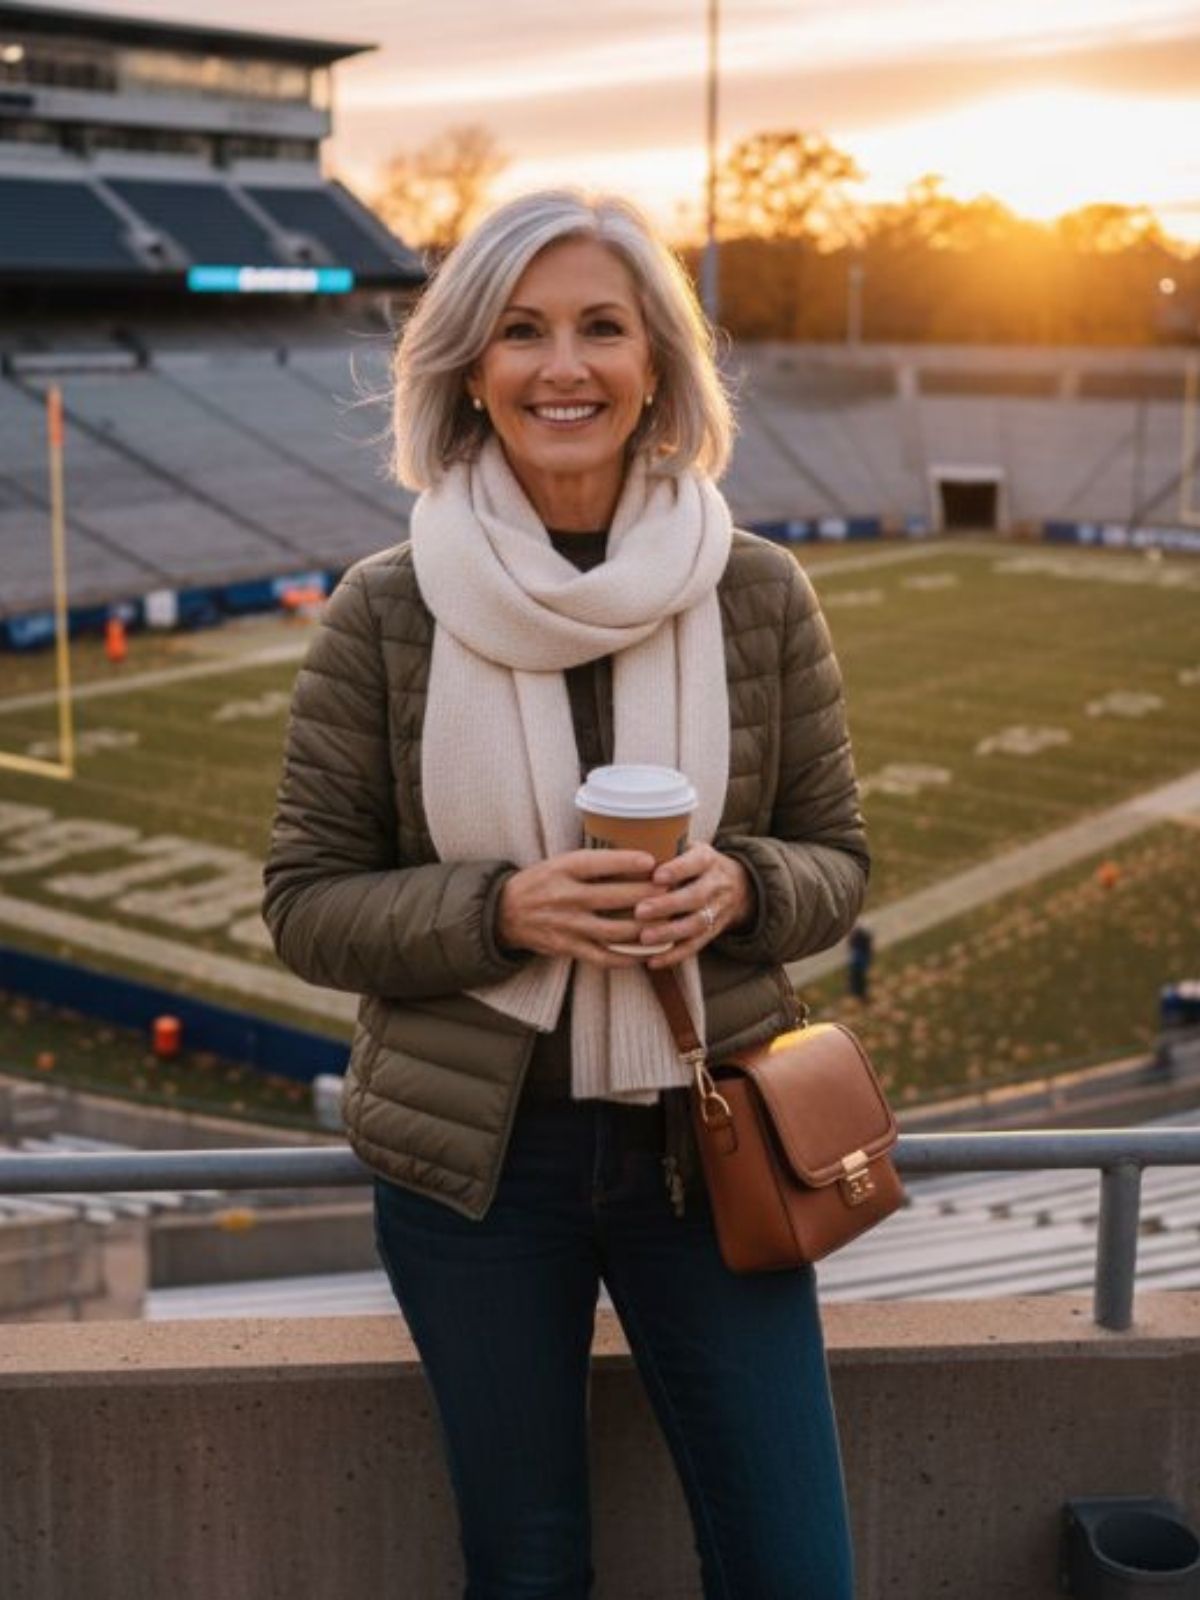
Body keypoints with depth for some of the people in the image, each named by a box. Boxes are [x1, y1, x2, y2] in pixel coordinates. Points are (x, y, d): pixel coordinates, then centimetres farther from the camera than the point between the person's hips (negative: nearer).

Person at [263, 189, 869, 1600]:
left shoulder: (758, 596, -4)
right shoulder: (385, 613, -7)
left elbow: (836, 864, 4)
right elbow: (305, 903, -3)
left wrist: (738, 889, -18)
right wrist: (501, 910, -21)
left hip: (705, 1142, 1)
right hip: (476, 1159, 0)